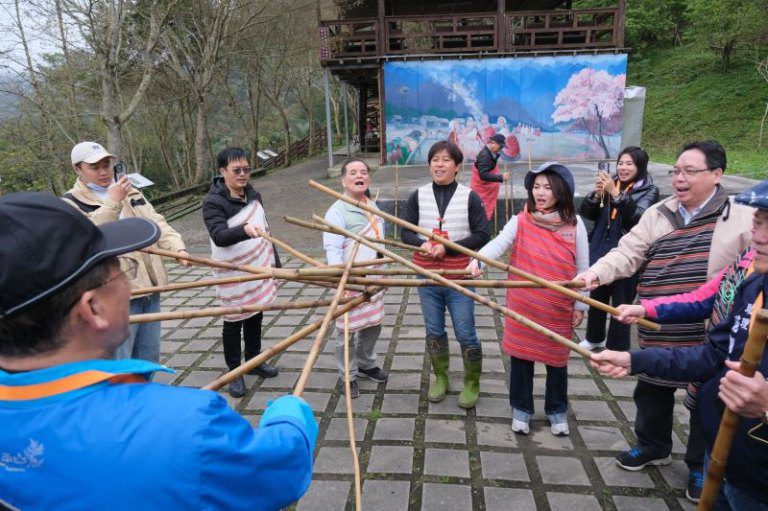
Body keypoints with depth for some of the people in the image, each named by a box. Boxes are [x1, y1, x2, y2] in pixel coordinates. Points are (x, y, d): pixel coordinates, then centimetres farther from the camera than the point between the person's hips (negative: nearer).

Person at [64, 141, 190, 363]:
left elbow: (156, 223, 3)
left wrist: (178, 248, -14)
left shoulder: (130, 193, 13)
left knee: (149, 358, 19)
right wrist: (112, 203, -25)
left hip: (149, 288, 6)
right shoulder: (71, 204, -4)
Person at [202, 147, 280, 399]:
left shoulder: (253, 194, 6)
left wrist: (274, 260, 18)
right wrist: (244, 230, -50)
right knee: (234, 322, 5)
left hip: (259, 268, 6)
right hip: (233, 273, -6)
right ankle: (234, 371, 21)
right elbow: (219, 236, -31)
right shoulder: (213, 202, -15)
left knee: (255, 317, 17)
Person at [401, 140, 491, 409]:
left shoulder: (470, 197, -6)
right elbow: (406, 232, 1)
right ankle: (440, 377, 37)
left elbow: (482, 235, -10)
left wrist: (447, 247, -20)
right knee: (434, 331, 16)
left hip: (459, 278, -2)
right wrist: (422, 244, -21)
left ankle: (472, 383, 26)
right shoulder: (418, 196, 0)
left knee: (466, 333, 4)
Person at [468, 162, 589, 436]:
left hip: (559, 308, 0)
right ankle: (521, 408, 29)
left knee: (557, 359, 13)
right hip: (522, 306, 0)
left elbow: (582, 266, 2)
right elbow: (499, 242, -22)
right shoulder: (520, 221, -5)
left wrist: (580, 305, 3)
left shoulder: (574, 224, -3)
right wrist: (477, 259, -41)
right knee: (521, 356, 9)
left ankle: (557, 411, 35)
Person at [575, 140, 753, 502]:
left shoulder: (741, 218, -5)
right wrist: (596, 272, -23)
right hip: (658, 333, 4)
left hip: (712, 337, -3)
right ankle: (653, 447, 43)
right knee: (651, 392, 19)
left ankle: (701, 466, 35)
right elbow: (628, 253, -6)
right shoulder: (657, 215, 4)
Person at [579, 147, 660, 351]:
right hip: (600, 251, 5)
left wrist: (616, 194, -30)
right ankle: (595, 338, 40)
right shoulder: (610, 183, 4)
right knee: (596, 297, 18)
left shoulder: (649, 190, -7)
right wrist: (597, 193, -17)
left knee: (621, 303, 3)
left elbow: (638, 216, -23)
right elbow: (586, 213, 0)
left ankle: (617, 348, 20)